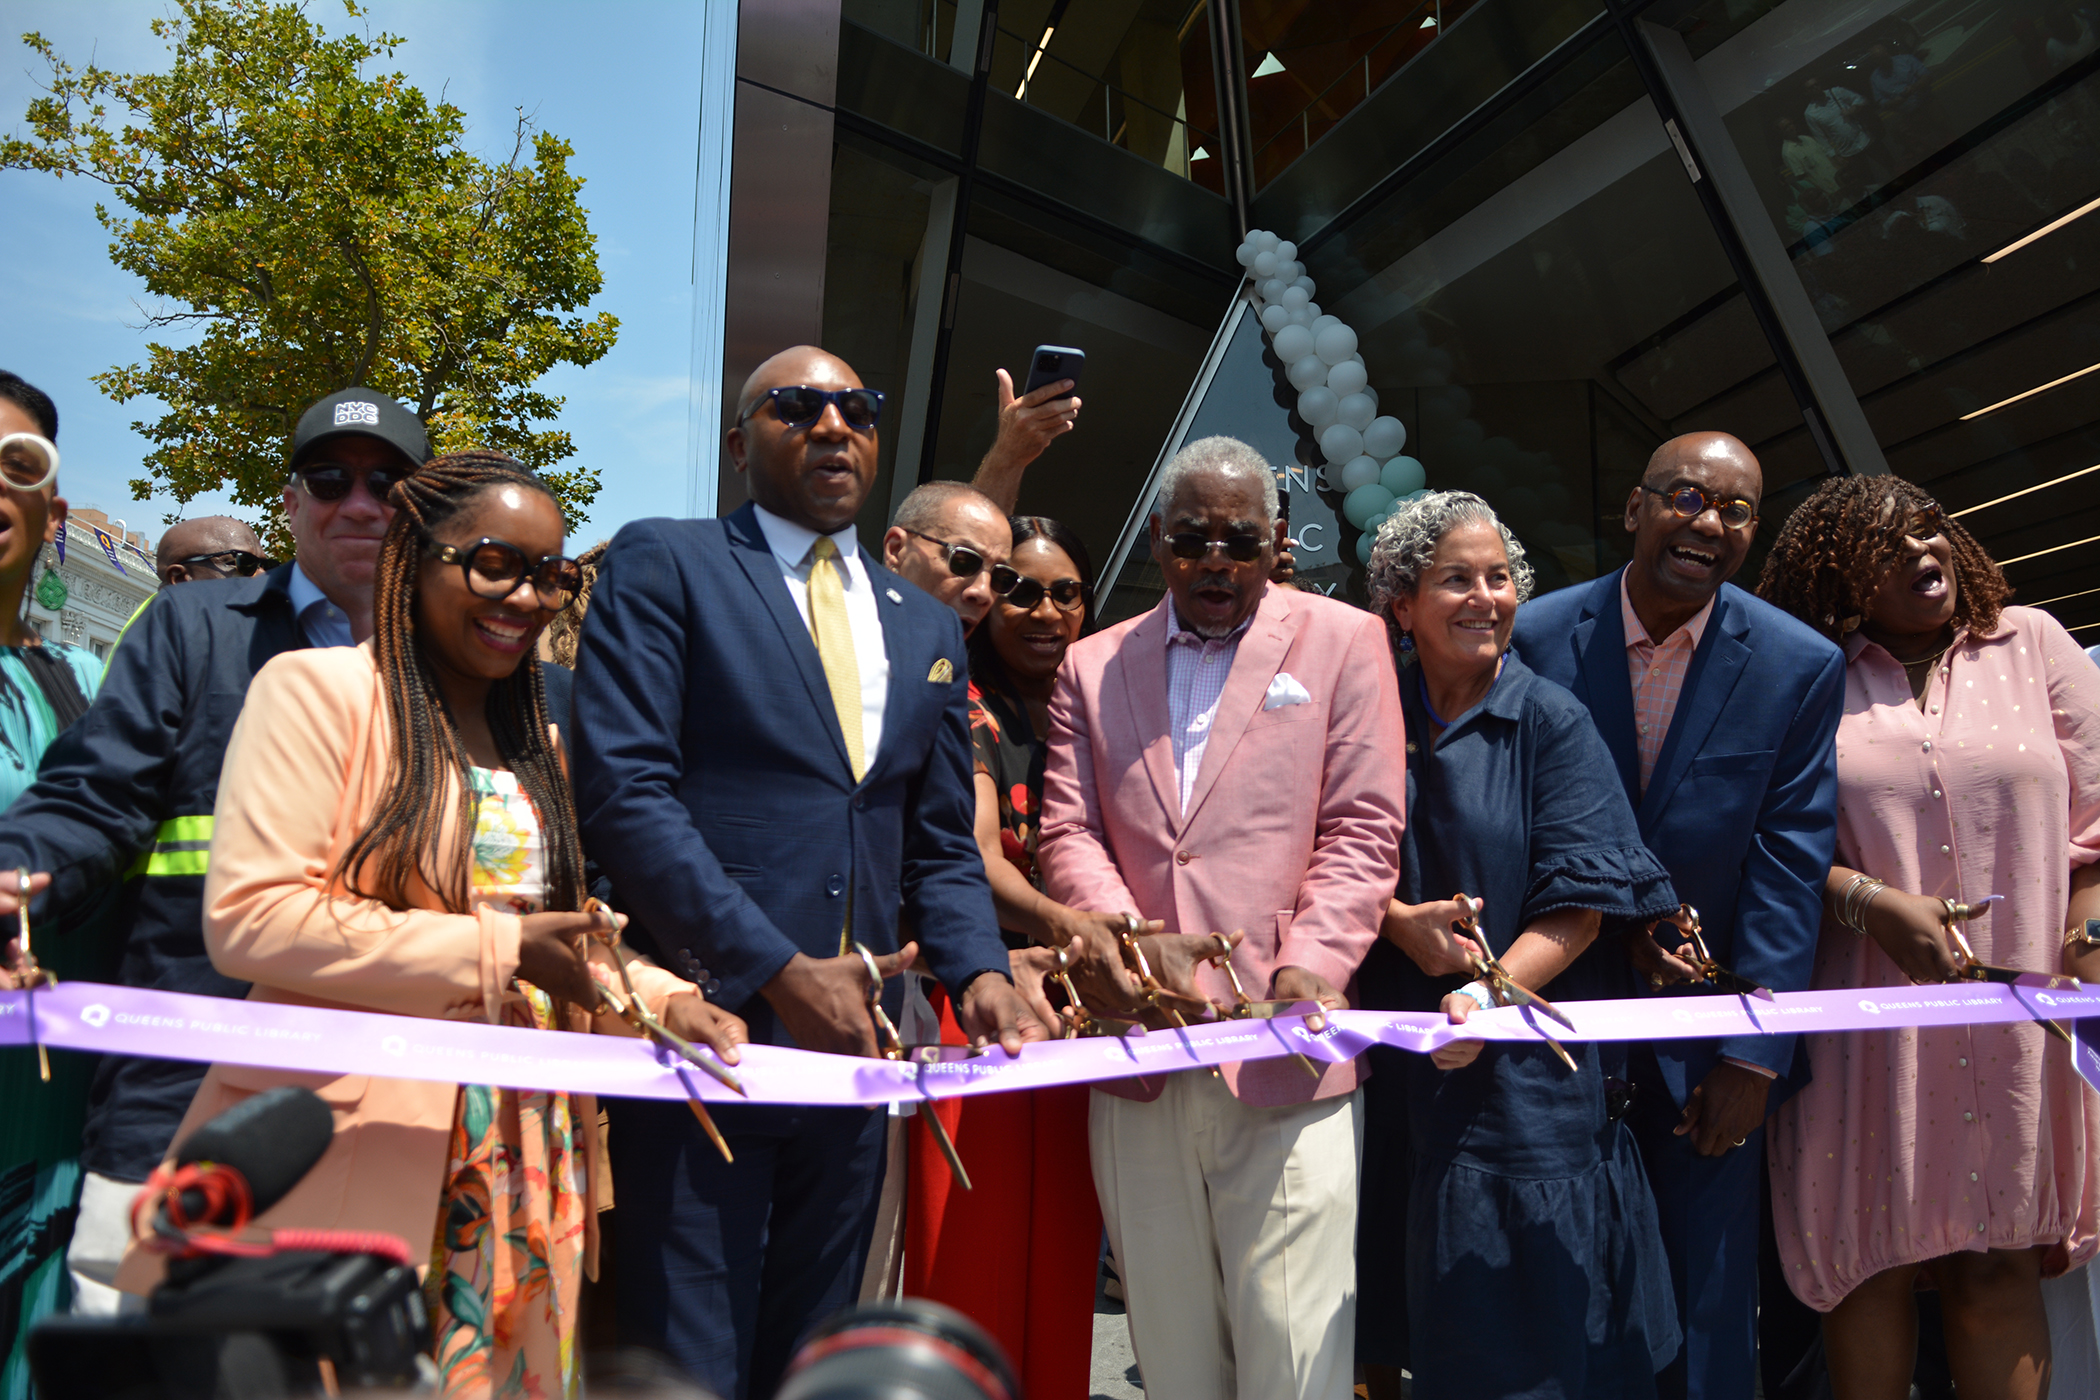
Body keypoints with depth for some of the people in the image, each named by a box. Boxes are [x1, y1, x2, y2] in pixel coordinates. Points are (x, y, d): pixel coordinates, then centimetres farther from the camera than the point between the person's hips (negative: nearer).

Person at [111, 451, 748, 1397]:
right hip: (346, 1168, -6)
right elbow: (247, 916, -15)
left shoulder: (537, 746, 17)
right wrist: (494, 953, -17)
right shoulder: (319, 688, -5)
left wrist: (664, 999, -3)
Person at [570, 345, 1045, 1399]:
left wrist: (977, 972, -3)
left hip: (849, 1039, 5)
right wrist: (780, 973, -16)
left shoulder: (927, 628, 15)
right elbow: (624, 791, -12)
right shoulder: (661, 565, -1)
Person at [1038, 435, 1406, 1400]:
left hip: (1283, 1059, -3)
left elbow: (1362, 830, 0)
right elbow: (1067, 832, 7)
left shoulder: (1342, 641, 6)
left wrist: (1310, 966, -15)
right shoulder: (1092, 666, 14)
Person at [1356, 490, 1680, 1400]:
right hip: (1387, 1065, 3)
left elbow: (1579, 900, -9)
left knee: (1518, 1320, 7)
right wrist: (1399, 922, -14)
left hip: (1522, 1073, -2)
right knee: (1385, 1321, 14)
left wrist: (1493, 992, -23)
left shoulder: (1551, 723, -3)